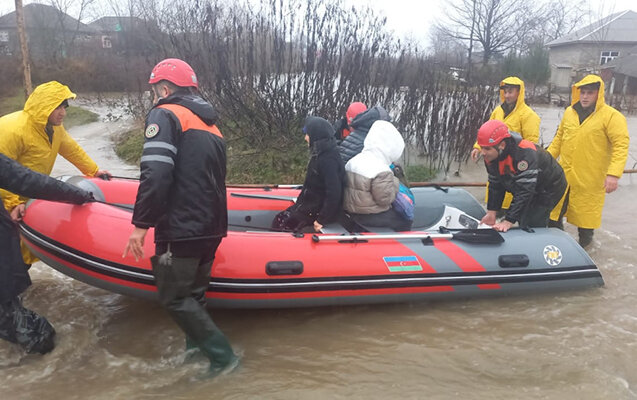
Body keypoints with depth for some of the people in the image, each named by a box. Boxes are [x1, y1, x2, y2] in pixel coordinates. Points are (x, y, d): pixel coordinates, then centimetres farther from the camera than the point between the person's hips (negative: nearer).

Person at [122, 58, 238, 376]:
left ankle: (222, 356, 4)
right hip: (212, 228, 9)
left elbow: (155, 175, -21)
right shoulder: (210, 124, 19)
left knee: (174, 297, 2)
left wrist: (141, 224, -15)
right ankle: (197, 350, 26)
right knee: (193, 294, 17)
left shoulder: (164, 115, -7)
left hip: (180, 230, -8)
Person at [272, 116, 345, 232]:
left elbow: (334, 193, -28)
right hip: (312, 203, 9)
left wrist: (322, 220, -25)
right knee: (280, 218, 7)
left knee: (280, 223, -9)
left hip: (320, 209, -9)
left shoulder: (328, 160, -24)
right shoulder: (320, 154, 7)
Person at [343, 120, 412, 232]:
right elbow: (385, 198, -21)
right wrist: (394, 182, -6)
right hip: (371, 216, -9)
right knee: (405, 222, 9)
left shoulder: (352, 161, 3)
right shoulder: (382, 172, -24)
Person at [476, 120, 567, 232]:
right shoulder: (491, 156, -13)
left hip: (550, 188, -8)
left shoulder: (525, 153, -38)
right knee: (523, 224, 9)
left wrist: (508, 222, -41)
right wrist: (491, 213, -8)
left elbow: (524, 191, -39)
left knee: (532, 227, -16)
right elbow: (495, 185, -3)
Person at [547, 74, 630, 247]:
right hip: (563, 175, 5)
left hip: (589, 180, -5)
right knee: (554, 211, 13)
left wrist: (613, 174, -26)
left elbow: (621, 145, -16)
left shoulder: (612, 116, -10)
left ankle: (584, 243, 29)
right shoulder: (569, 112, 8)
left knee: (586, 213, 9)